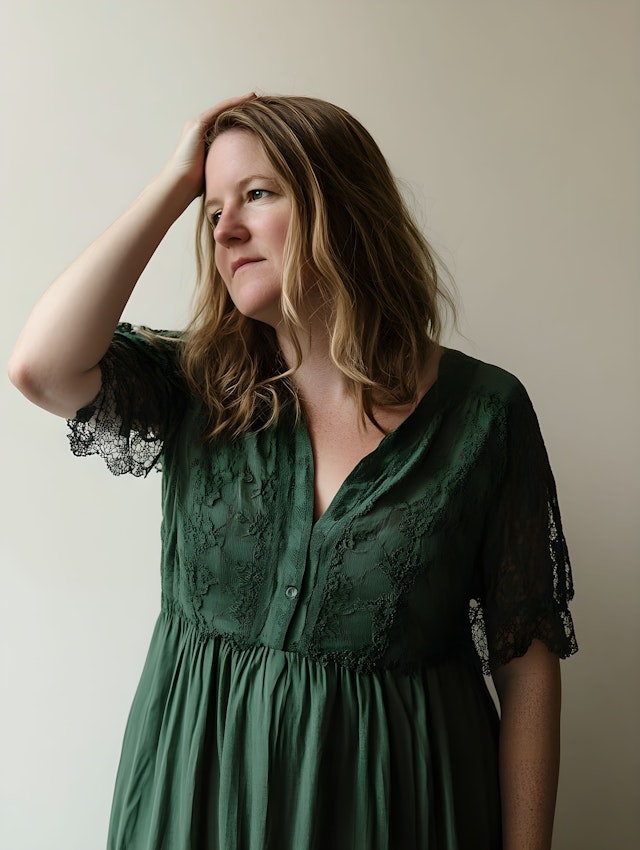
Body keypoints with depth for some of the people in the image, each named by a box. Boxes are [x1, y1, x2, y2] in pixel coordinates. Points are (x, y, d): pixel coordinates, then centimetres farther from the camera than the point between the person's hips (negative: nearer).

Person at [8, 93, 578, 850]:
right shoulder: (196, 388, -4)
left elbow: (527, 666, -7)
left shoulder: (482, 410, -11)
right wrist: (176, 183, -15)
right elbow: (40, 365, -22)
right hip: (197, 784, 2)